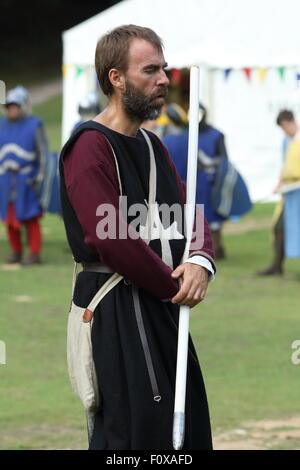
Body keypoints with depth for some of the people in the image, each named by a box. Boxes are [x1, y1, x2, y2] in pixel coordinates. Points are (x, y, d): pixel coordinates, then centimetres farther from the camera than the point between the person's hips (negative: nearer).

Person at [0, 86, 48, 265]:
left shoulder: (34, 126, -3)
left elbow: (43, 153, -4)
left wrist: (40, 177, -12)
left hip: (26, 179, -5)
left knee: (29, 216, -7)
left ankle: (35, 253, -4)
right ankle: (16, 252, 14)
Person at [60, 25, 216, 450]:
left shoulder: (153, 146, 17)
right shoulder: (90, 147, -14)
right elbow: (112, 240, -21)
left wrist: (200, 261, -10)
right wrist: (173, 286, -12)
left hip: (160, 311, 9)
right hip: (117, 310, -9)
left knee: (186, 427, 11)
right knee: (131, 432, -10)